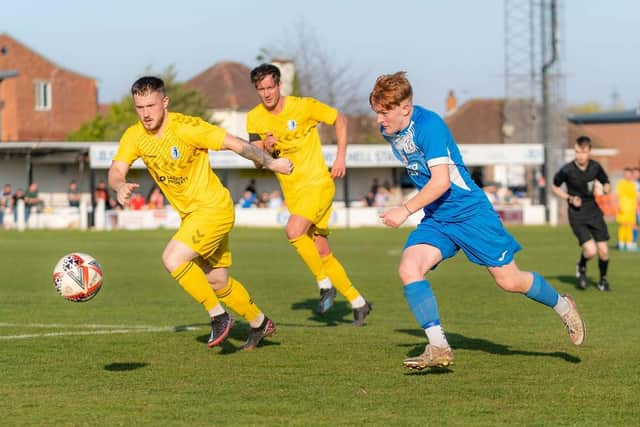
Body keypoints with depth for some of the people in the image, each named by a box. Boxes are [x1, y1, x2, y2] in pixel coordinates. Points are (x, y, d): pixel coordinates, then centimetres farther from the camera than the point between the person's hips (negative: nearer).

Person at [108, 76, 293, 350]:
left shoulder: (186, 128, -22)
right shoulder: (134, 136, -4)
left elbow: (235, 144, -16)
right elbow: (116, 170, -14)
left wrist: (270, 163, -9)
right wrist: (120, 186, -37)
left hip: (213, 208, -7)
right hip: (190, 214, 7)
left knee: (173, 259, -24)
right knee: (217, 282, 17)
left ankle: (219, 317, -10)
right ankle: (260, 323, 38)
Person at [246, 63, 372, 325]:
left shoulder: (303, 107, -11)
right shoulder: (254, 119, 0)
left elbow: (340, 120, 2)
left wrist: (340, 157, -6)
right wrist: (266, 148, -22)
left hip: (318, 183, -5)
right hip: (292, 192, 5)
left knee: (294, 231, -28)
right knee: (322, 253, 7)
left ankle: (325, 285, -12)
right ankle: (358, 303, 18)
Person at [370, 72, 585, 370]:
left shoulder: (428, 125, -22)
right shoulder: (388, 130, 3)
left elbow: (441, 181, -28)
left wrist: (406, 210, -29)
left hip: (470, 212, -7)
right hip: (435, 220, 7)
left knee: (509, 281, 0)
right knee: (408, 268, -19)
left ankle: (561, 305, 30)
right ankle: (438, 348, -17)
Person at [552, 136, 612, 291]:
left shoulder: (595, 167, -4)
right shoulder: (567, 170, -13)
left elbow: (606, 184, 13)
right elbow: (554, 187, 4)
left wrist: (604, 190, -11)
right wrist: (569, 198, -10)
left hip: (594, 212, 3)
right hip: (577, 215, -3)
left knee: (603, 251, 0)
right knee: (590, 250, -18)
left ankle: (603, 279, 28)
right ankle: (581, 267, 17)